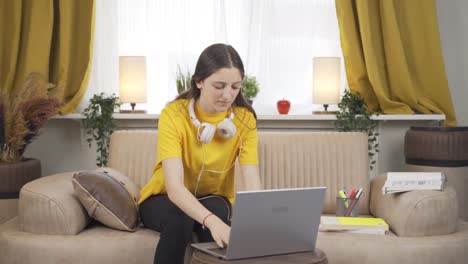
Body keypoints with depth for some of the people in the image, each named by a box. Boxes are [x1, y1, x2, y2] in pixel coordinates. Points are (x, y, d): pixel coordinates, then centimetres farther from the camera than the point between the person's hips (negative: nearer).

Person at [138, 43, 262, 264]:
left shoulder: (244, 119, -16)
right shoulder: (173, 115, -25)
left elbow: (252, 182, -25)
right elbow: (174, 187, -36)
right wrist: (212, 221, -54)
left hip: (214, 200, 2)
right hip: (164, 199, -2)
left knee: (217, 208, -33)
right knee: (180, 217, -35)